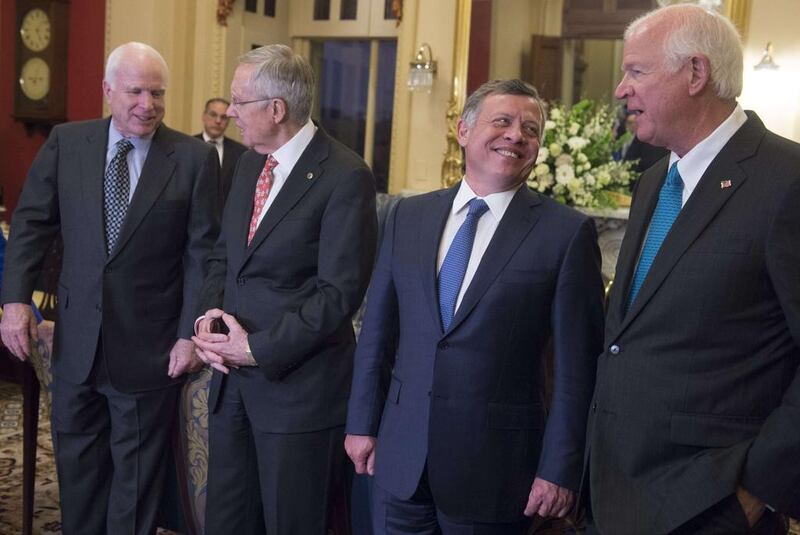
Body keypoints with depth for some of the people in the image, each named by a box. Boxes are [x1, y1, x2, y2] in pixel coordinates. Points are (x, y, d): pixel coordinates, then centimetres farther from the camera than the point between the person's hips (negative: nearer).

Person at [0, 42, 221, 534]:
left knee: (137, 472, 13)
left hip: (149, 346, -2)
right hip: (76, 340, 3)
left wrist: (190, 332, -10)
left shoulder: (195, 158, -6)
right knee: (76, 464, 18)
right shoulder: (66, 143, 1)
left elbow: (203, 252, -7)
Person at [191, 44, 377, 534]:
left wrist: (258, 348, -16)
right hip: (232, 376, 7)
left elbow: (340, 292, -19)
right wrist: (210, 315, -3)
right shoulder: (250, 163, 9)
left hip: (298, 383, -7)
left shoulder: (346, 177, -16)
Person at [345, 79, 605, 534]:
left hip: (494, 462, -3)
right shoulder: (409, 215, 4)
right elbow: (378, 328, 8)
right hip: (401, 452, 4)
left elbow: (576, 366, -8)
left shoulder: (567, 232, -8)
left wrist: (559, 468, -9)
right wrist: (362, 423, 8)